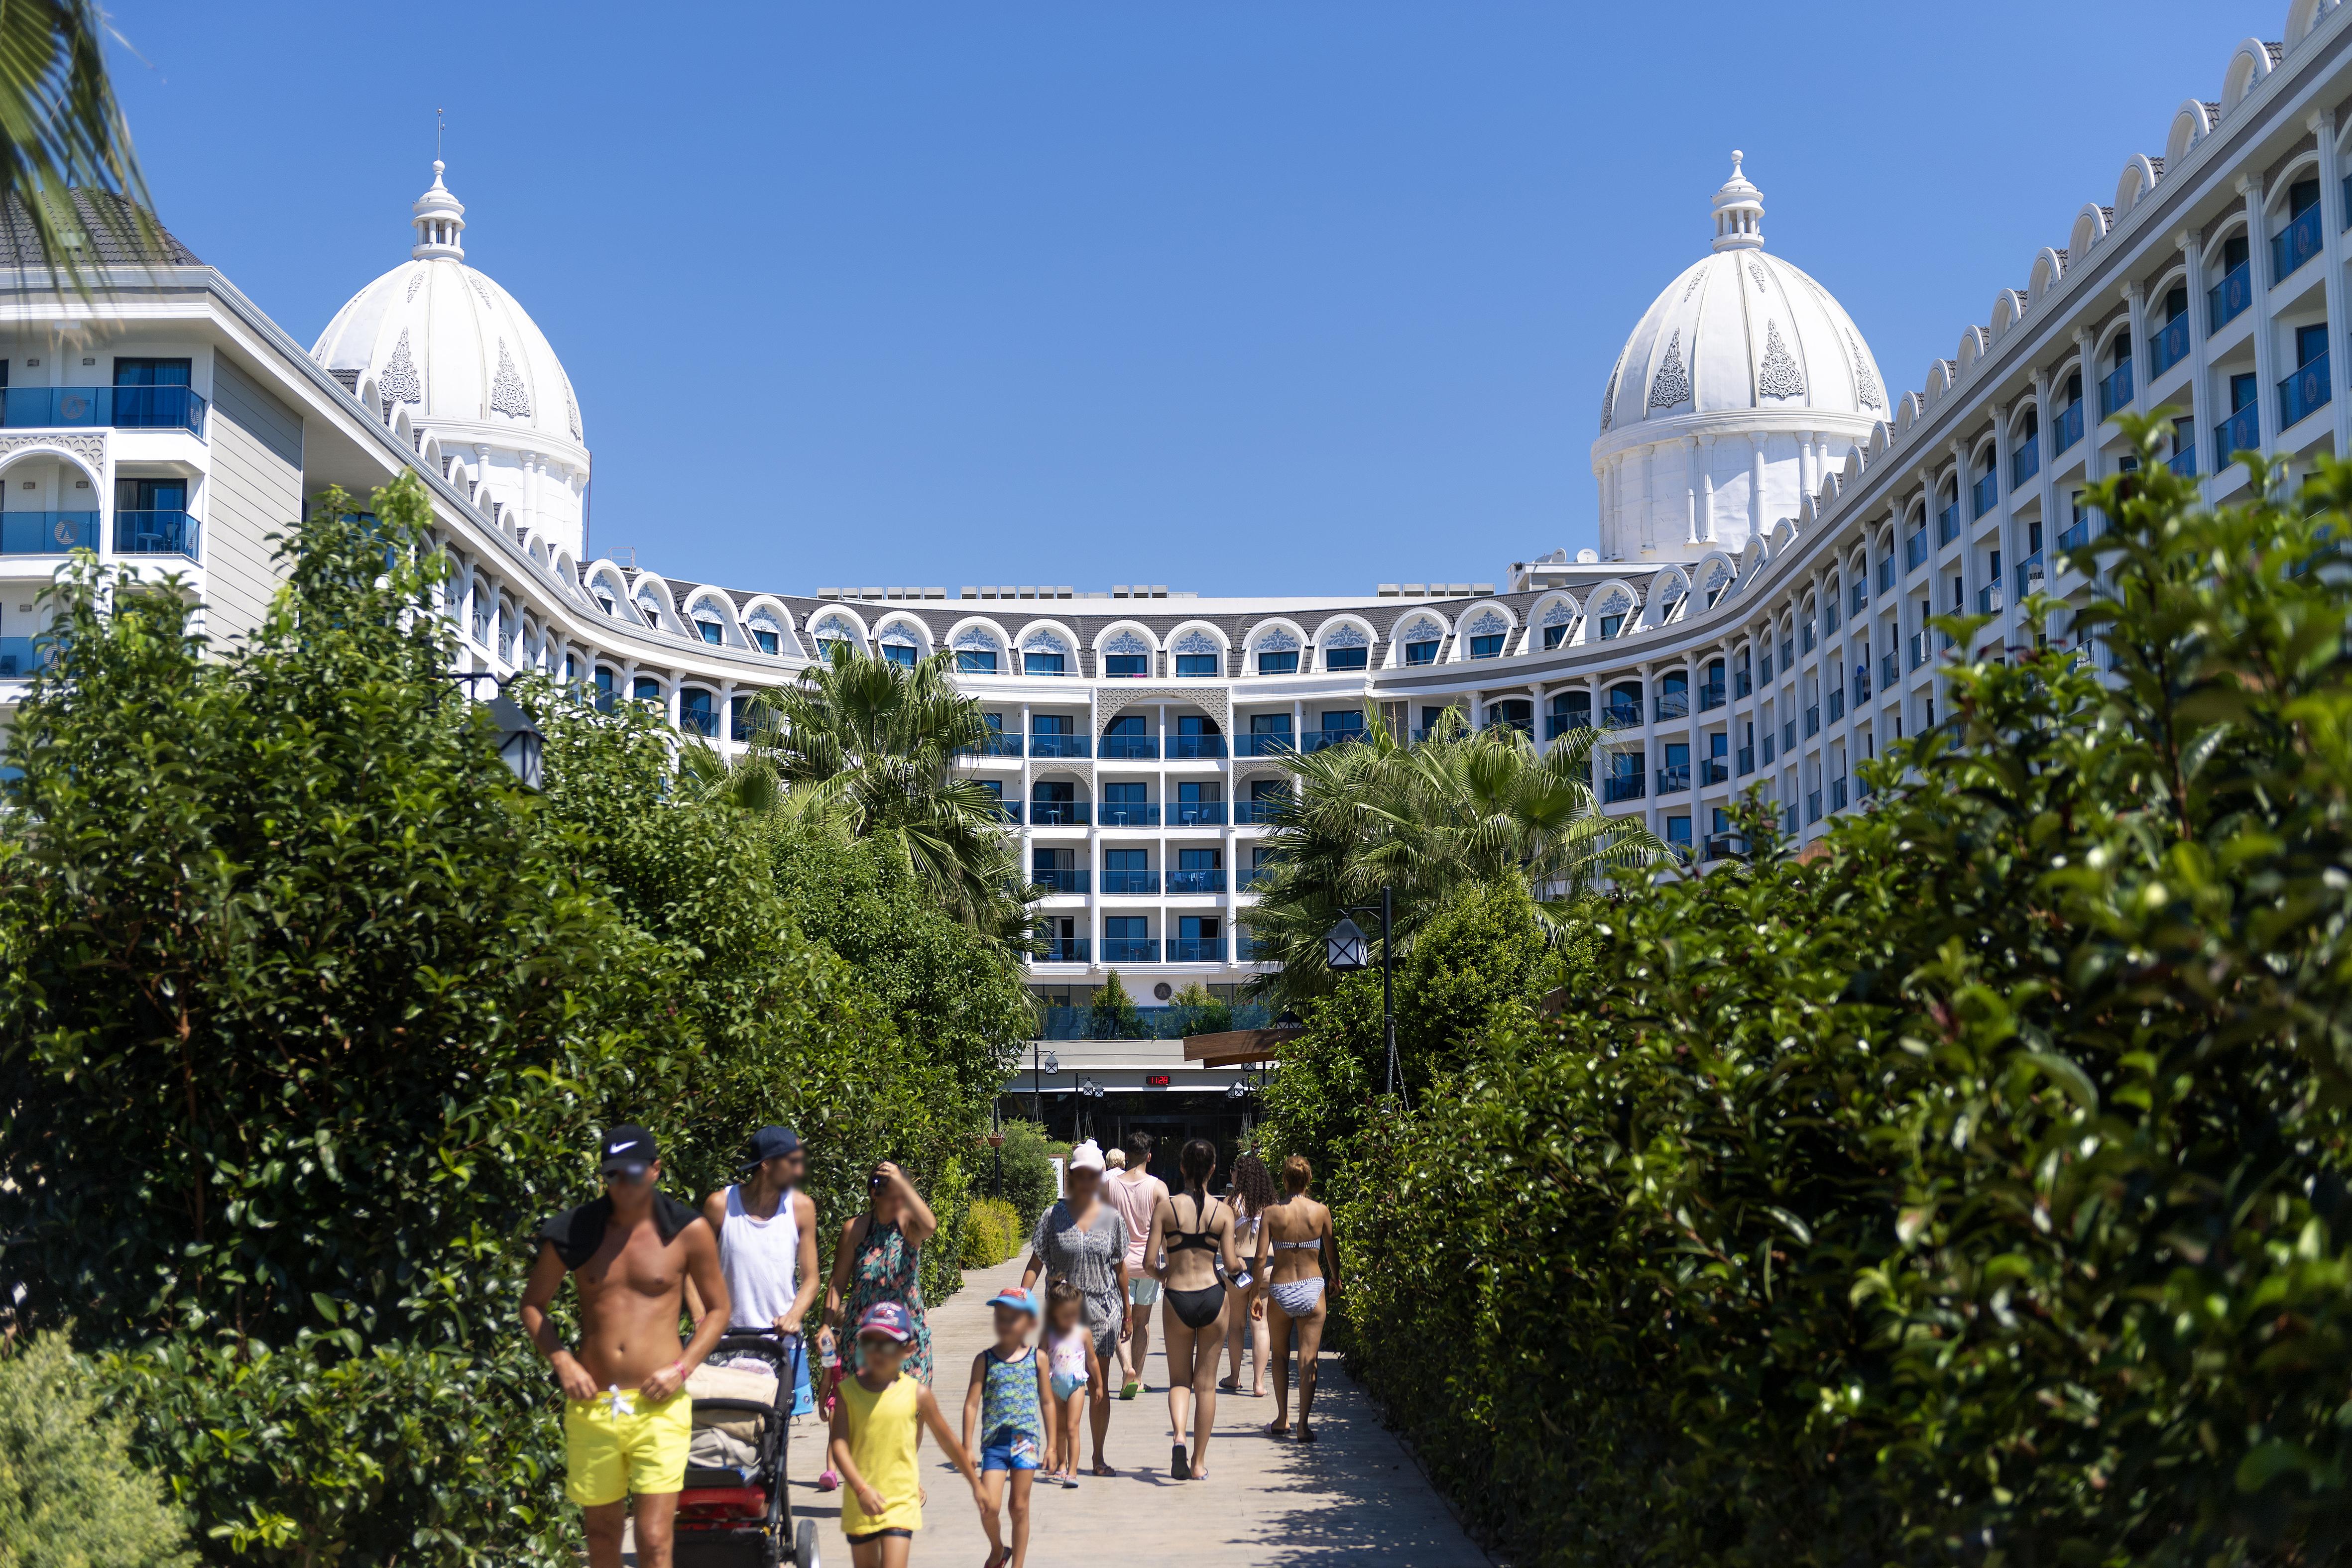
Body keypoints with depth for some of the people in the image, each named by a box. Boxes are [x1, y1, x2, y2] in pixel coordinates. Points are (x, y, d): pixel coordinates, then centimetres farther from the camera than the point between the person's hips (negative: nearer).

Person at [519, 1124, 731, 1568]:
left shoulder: (688, 1232, -1)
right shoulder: (575, 1232, 2)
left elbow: (719, 1308, 9)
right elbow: (533, 1305, 13)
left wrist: (682, 1368, -6)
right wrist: (562, 1361, -4)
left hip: (658, 1407, -2)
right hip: (591, 1404, 2)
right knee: (602, 1532, 16)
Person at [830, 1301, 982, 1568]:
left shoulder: (917, 1393, -3)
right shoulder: (848, 1391, -1)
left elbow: (948, 1442, 7)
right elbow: (839, 1446, -10)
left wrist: (976, 1485, 13)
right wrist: (861, 1489, -24)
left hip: (900, 1502, -2)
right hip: (860, 1503, 2)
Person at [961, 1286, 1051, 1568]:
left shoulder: (1037, 1359, 3)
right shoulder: (985, 1360, 0)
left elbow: (1047, 1402, 9)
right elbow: (972, 1403, -1)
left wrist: (1051, 1445, 8)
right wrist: (967, 1448, -5)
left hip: (1026, 1442, 0)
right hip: (994, 1442, 0)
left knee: (1020, 1508, 6)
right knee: (989, 1507, -8)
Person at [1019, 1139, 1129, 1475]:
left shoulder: (1112, 1218, 4)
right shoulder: (1054, 1216, 0)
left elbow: (1120, 1265, 11)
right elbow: (1036, 1262, -1)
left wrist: (1126, 1306, 14)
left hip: (1103, 1309, 1)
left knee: (1098, 1388, 4)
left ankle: (1098, 1457, 12)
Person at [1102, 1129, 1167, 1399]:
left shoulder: (1110, 1186, -2)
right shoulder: (1158, 1187, -7)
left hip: (1119, 1261, 0)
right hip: (1148, 1261, 0)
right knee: (1143, 1321, 13)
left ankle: (1127, 1367, -20)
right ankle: (1137, 1379, 19)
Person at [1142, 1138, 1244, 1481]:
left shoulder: (1166, 1207, -4)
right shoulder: (1223, 1211, -4)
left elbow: (1150, 1262, -6)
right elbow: (1232, 1265, -6)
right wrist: (1238, 1264, 17)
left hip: (1177, 1298, 0)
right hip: (1213, 1297, 0)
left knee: (1179, 1379, 14)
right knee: (1206, 1383, 11)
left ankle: (1179, 1437, -13)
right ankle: (1199, 1462, 14)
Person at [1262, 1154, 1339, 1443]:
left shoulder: (1272, 1214, -7)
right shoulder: (1321, 1211, -4)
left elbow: (1261, 1257, -9)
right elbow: (1331, 1250, 9)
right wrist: (1336, 1279, 27)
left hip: (1279, 1289, 0)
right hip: (1312, 1287, 0)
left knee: (1280, 1356, 17)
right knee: (1308, 1358, 2)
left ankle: (1282, 1420, 19)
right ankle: (1304, 1424, -3)